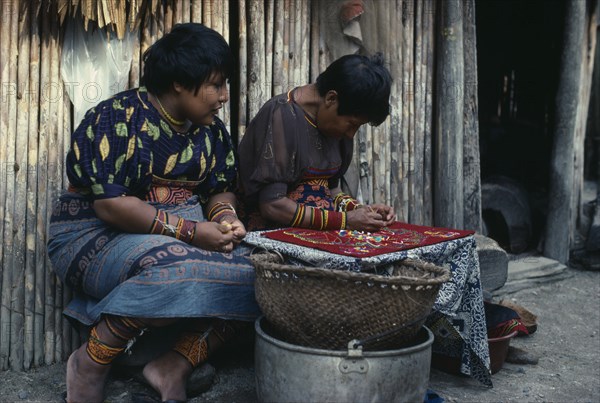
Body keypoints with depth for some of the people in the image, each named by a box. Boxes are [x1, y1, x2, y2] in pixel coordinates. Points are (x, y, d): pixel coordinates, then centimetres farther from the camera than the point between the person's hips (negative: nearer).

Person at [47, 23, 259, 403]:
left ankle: (174, 367, -15)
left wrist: (225, 217, -13)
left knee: (249, 272, -16)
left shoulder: (210, 128, 6)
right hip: (97, 233, -6)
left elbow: (221, 189, 12)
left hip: (181, 235, 7)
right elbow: (109, 204, -23)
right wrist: (190, 230, -27)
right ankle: (90, 363, -15)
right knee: (176, 268, -37)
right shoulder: (117, 119, -15)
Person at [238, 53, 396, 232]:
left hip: (319, 232, 6)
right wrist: (345, 220, -16)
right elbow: (271, 205, -19)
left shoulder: (334, 121, 6)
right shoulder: (281, 116, -15)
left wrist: (359, 210, -3)